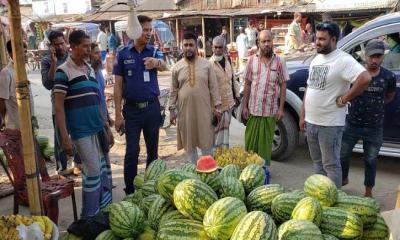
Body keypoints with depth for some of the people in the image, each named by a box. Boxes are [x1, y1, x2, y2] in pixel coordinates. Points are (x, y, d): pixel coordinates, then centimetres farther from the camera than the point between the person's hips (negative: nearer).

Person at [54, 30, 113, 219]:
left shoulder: (90, 69, 13)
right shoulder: (64, 71, -9)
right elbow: (58, 106, -11)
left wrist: (105, 126, 17)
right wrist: (65, 138, -16)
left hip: (98, 129, 7)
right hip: (81, 132, -7)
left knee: (105, 170, 13)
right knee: (93, 172, -4)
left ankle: (105, 209, 28)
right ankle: (89, 216, 12)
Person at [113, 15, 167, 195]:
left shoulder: (154, 51, 2)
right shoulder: (123, 54, -1)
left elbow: (164, 66, -21)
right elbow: (118, 85, -2)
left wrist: (156, 62, -47)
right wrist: (118, 114, -7)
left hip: (152, 107, 2)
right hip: (132, 109, -1)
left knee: (153, 149, 10)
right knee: (132, 151, 0)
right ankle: (129, 191, 12)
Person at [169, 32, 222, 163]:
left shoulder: (206, 64, 0)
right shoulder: (177, 67, 3)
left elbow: (213, 87, 1)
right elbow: (173, 90, 5)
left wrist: (217, 106, -2)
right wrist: (172, 109, 2)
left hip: (204, 110, -1)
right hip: (185, 110, 1)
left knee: (206, 141, 6)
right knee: (189, 142, 10)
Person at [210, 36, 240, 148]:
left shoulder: (228, 60, 6)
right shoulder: (210, 64, -16)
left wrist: (236, 95, 15)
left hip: (229, 101, 6)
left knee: (226, 127, 16)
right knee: (217, 129, 1)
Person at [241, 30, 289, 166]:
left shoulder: (279, 62, -1)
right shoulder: (252, 60, 4)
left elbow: (283, 86, 0)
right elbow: (247, 84, 6)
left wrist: (281, 108, -4)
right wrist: (244, 106, 3)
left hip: (271, 111, -1)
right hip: (253, 109, 2)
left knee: (266, 144, 7)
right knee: (250, 143, 7)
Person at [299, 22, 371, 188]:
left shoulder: (343, 60, -14)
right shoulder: (316, 59, 12)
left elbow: (365, 78, -28)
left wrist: (344, 99, -18)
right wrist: (303, 116, 14)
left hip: (330, 124, -8)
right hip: (311, 121, 8)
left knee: (331, 164, 1)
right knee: (318, 162, 19)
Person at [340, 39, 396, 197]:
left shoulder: (389, 77, -7)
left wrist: (376, 105, 4)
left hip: (375, 129, 0)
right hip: (352, 124, 0)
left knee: (370, 160, 12)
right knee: (342, 155, 12)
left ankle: (368, 191, 29)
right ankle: (343, 179, 39)